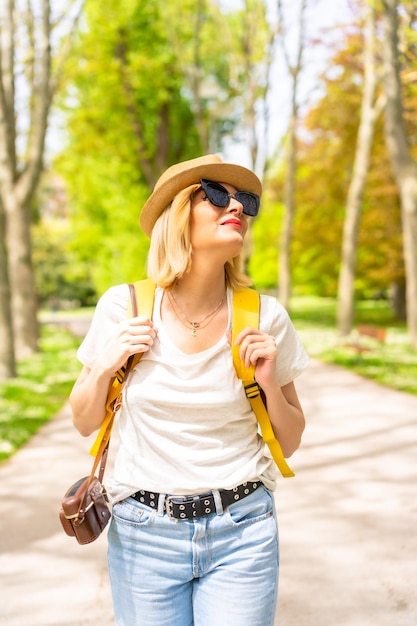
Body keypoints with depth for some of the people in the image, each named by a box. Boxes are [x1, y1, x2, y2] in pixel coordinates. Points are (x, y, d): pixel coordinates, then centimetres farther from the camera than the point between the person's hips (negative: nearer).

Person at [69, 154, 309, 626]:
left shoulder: (264, 317, -7)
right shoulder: (123, 307, -7)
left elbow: (289, 443, 4)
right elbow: (85, 423, 5)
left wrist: (270, 384, -14)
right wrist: (104, 367, -13)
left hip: (241, 534, 0)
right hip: (143, 533, 1)